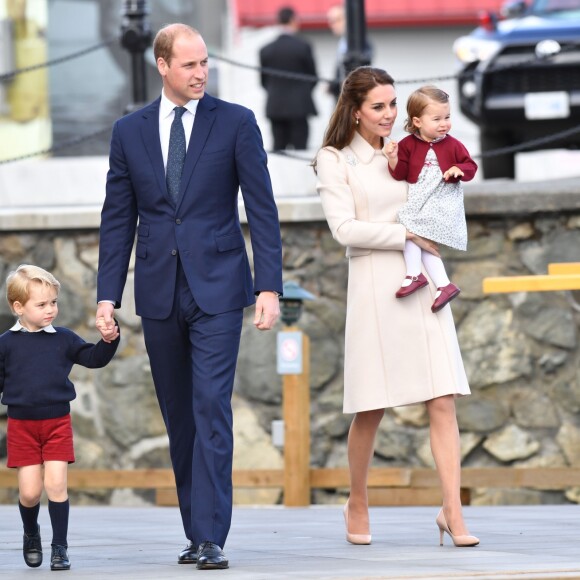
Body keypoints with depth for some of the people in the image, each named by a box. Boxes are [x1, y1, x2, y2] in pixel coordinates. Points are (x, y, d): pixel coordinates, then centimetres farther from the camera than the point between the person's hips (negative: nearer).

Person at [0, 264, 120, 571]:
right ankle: (31, 534, 30)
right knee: (29, 491, 0)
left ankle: (60, 547, 2)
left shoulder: (63, 339, 3)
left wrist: (109, 341, -12)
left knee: (56, 484, -8)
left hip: (57, 423, 1)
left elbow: (92, 358, 3)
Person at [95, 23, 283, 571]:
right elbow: (118, 218, 10)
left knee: (211, 408, -12)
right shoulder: (129, 131, 8)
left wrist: (269, 285, -9)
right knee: (179, 417, 8)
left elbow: (262, 209, -1)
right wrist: (108, 293, 4)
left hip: (216, 285, -3)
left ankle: (210, 538, -15)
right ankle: (196, 532, 17)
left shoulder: (236, 123, 0)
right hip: (158, 292, 3)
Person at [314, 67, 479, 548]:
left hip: (422, 286, 4)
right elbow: (344, 227, -9)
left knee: (443, 402, -6)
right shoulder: (335, 160, 1)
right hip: (375, 287, -4)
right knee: (371, 409, 1)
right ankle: (358, 506, 20)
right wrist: (408, 235, -12)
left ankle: (453, 511, -8)